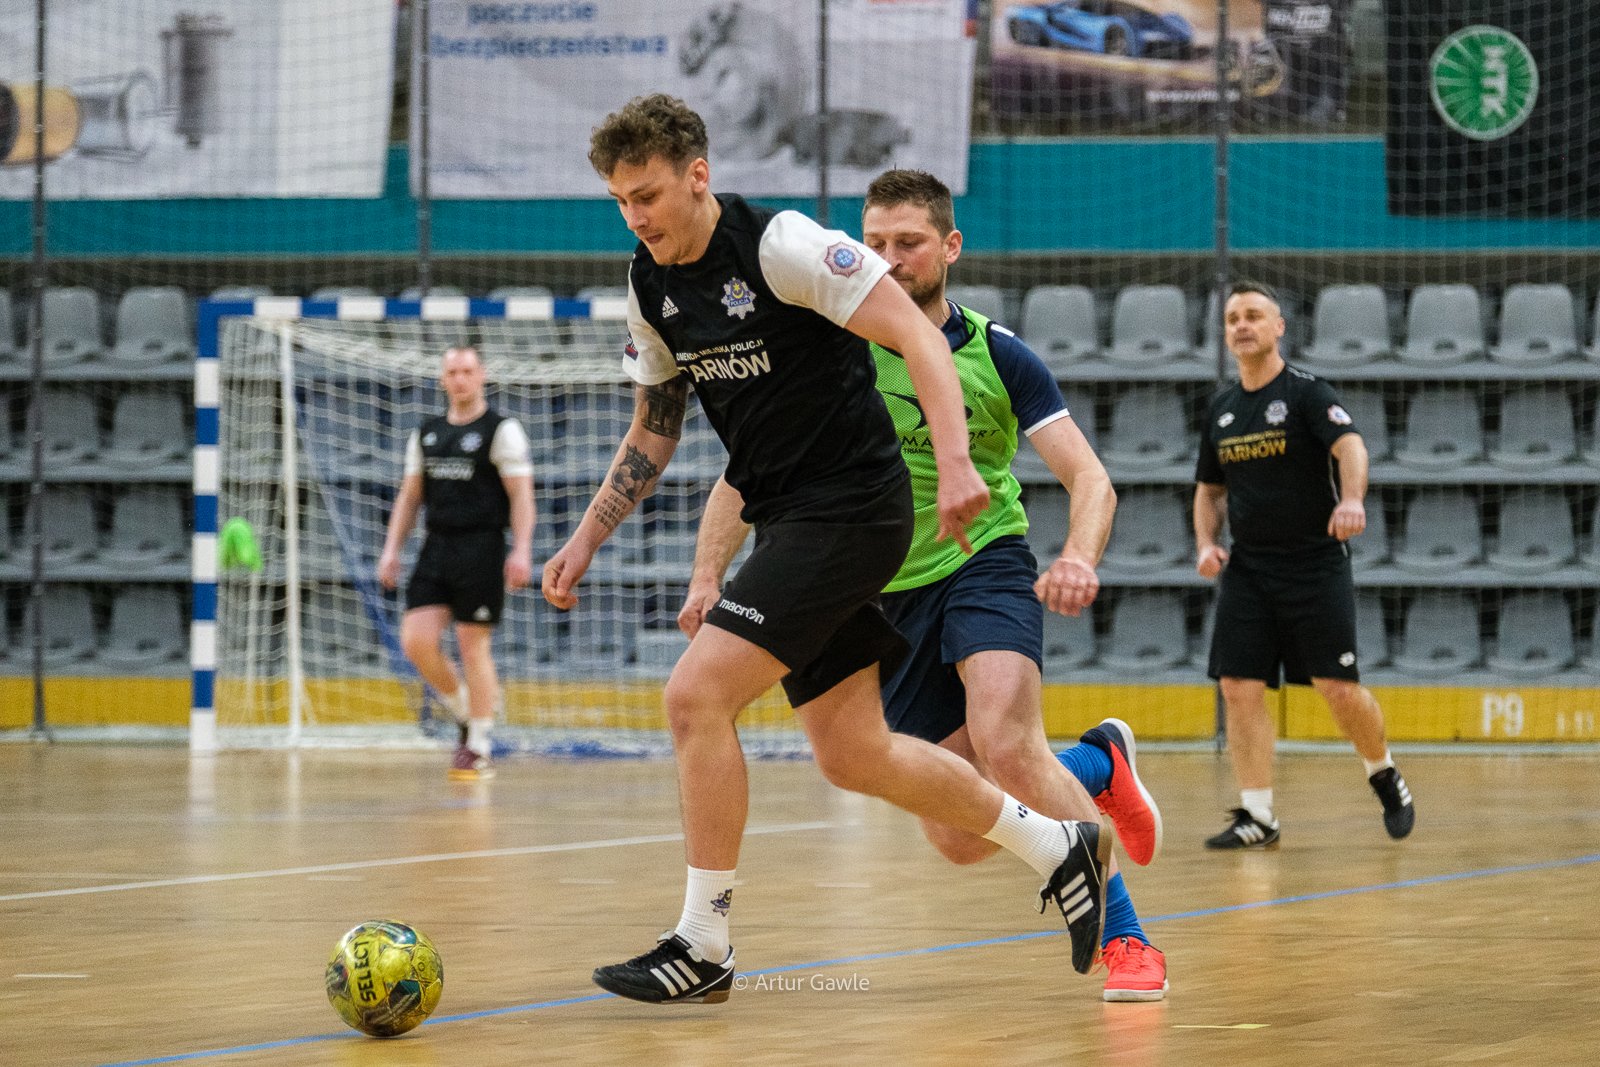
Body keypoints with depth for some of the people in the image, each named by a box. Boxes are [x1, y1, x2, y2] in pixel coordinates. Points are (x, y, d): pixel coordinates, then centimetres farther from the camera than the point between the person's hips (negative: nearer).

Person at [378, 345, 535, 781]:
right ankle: (464, 713, 16)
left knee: (472, 646, -4)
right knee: (416, 640, -7)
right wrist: (392, 548, 9)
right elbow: (409, 495, 19)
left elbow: (521, 495, -7)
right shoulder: (426, 434, 15)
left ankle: (477, 749, 5)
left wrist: (522, 550, -18)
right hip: (436, 547, 5)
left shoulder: (502, 430, -2)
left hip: (481, 548, -5)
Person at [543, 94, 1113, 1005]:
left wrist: (955, 461, -31)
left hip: (849, 510, -8)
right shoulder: (652, 286, 8)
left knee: (696, 694, -16)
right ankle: (1061, 848, 26)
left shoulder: (780, 245, -16)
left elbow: (917, 335, -19)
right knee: (852, 755, 9)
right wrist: (586, 540, 14)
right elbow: (654, 430, 21)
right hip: (788, 522, 8)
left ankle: (704, 946, -7)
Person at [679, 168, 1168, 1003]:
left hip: (984, 567, -3)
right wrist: (709, 576, -14)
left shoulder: (996, 355, -7)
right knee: (962, 840, 0)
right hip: (886, 597, 3)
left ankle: (1124, 937, -19)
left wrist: (1079, 557, -33)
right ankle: (1098, 763, 31)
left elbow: (1089, 478, -11)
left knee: (1005, 746, -32)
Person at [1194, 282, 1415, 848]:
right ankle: (1257, 816, 1)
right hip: (1247, 569, 5)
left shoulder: (1307, 392, -6)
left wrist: (1352, 499, -43)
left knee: (1339, 688, -5)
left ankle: (1385, 776, 21)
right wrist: (1206, 543, 4)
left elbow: (1350, 445, -23)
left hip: (1316, 564, -5)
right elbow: (1209, 489, 22)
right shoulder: (1222, 408, 12)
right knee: (1240, 689, -5)